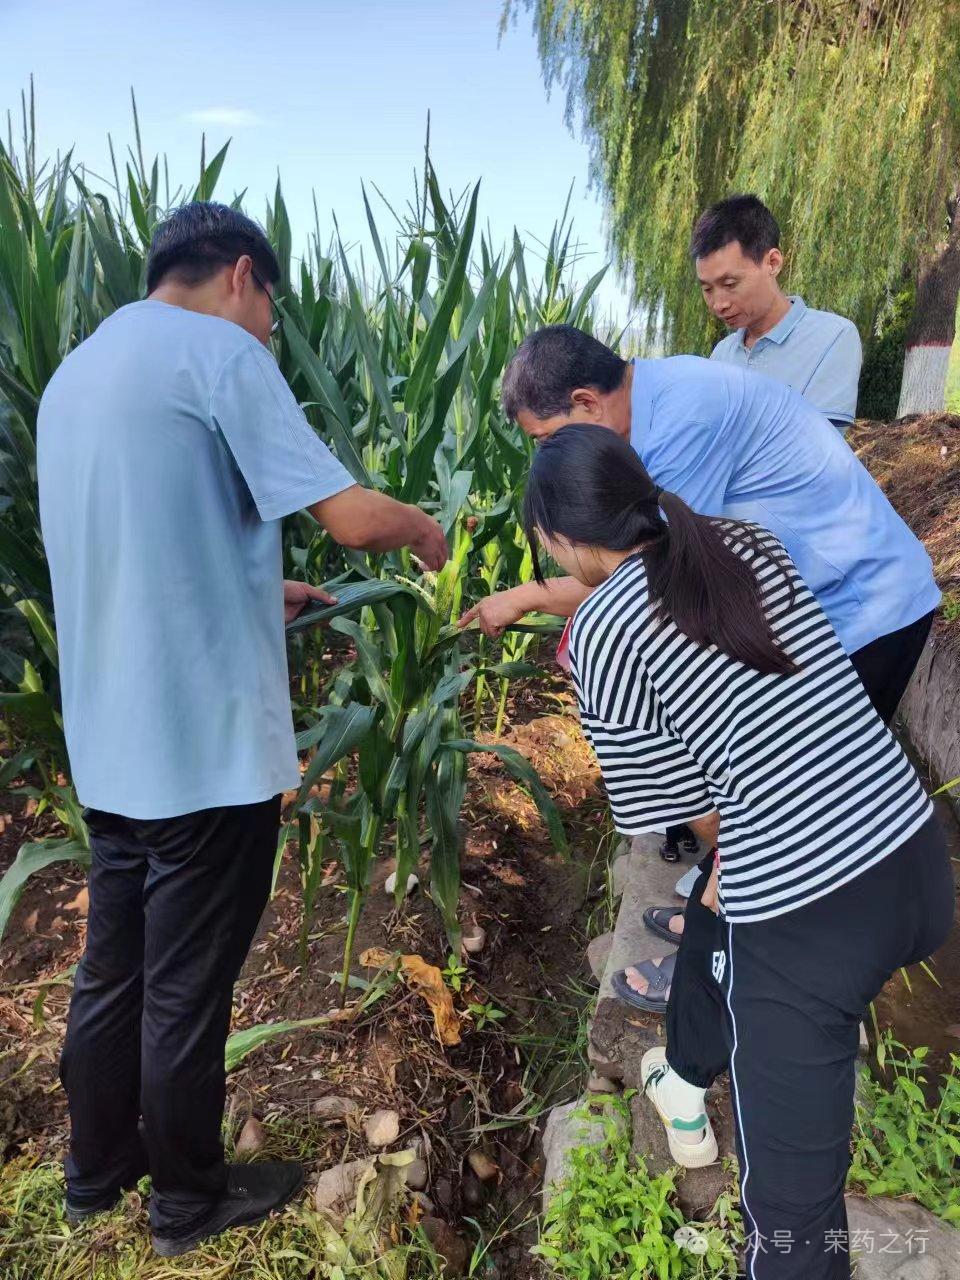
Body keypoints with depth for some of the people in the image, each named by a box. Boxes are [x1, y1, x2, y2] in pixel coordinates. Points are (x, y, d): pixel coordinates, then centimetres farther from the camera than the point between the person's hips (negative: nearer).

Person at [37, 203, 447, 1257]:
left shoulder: (73, 375, 17)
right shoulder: (218, 351, -11)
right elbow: (350, 517, -18)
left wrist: (262, 595, 24)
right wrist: (422, 529, 3)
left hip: (111, 744, 8)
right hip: (206, 743, -8)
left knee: (112, 967, 21)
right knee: (187, 988, 8)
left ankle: (96, 1169, 39)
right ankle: (190, 1200, 28)